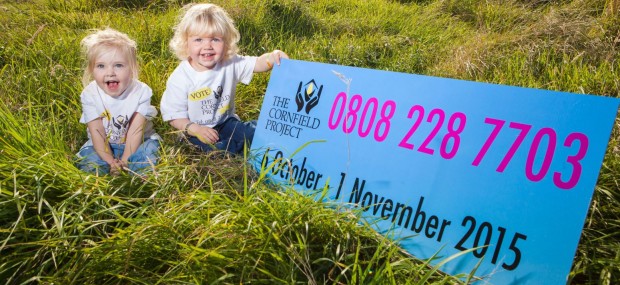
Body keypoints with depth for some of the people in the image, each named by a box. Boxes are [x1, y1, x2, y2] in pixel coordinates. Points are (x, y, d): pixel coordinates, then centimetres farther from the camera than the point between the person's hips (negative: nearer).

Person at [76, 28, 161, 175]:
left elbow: (136, 130, -20)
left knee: (147, 156, -28)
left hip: (137, 143, -1)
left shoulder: (141, 91, -18)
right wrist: (109, 161, -27)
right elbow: (97, 131, -16)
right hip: (103, 146, 1)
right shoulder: (90, 94, -14)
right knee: (87, 160, -24)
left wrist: (124, 161, -27)